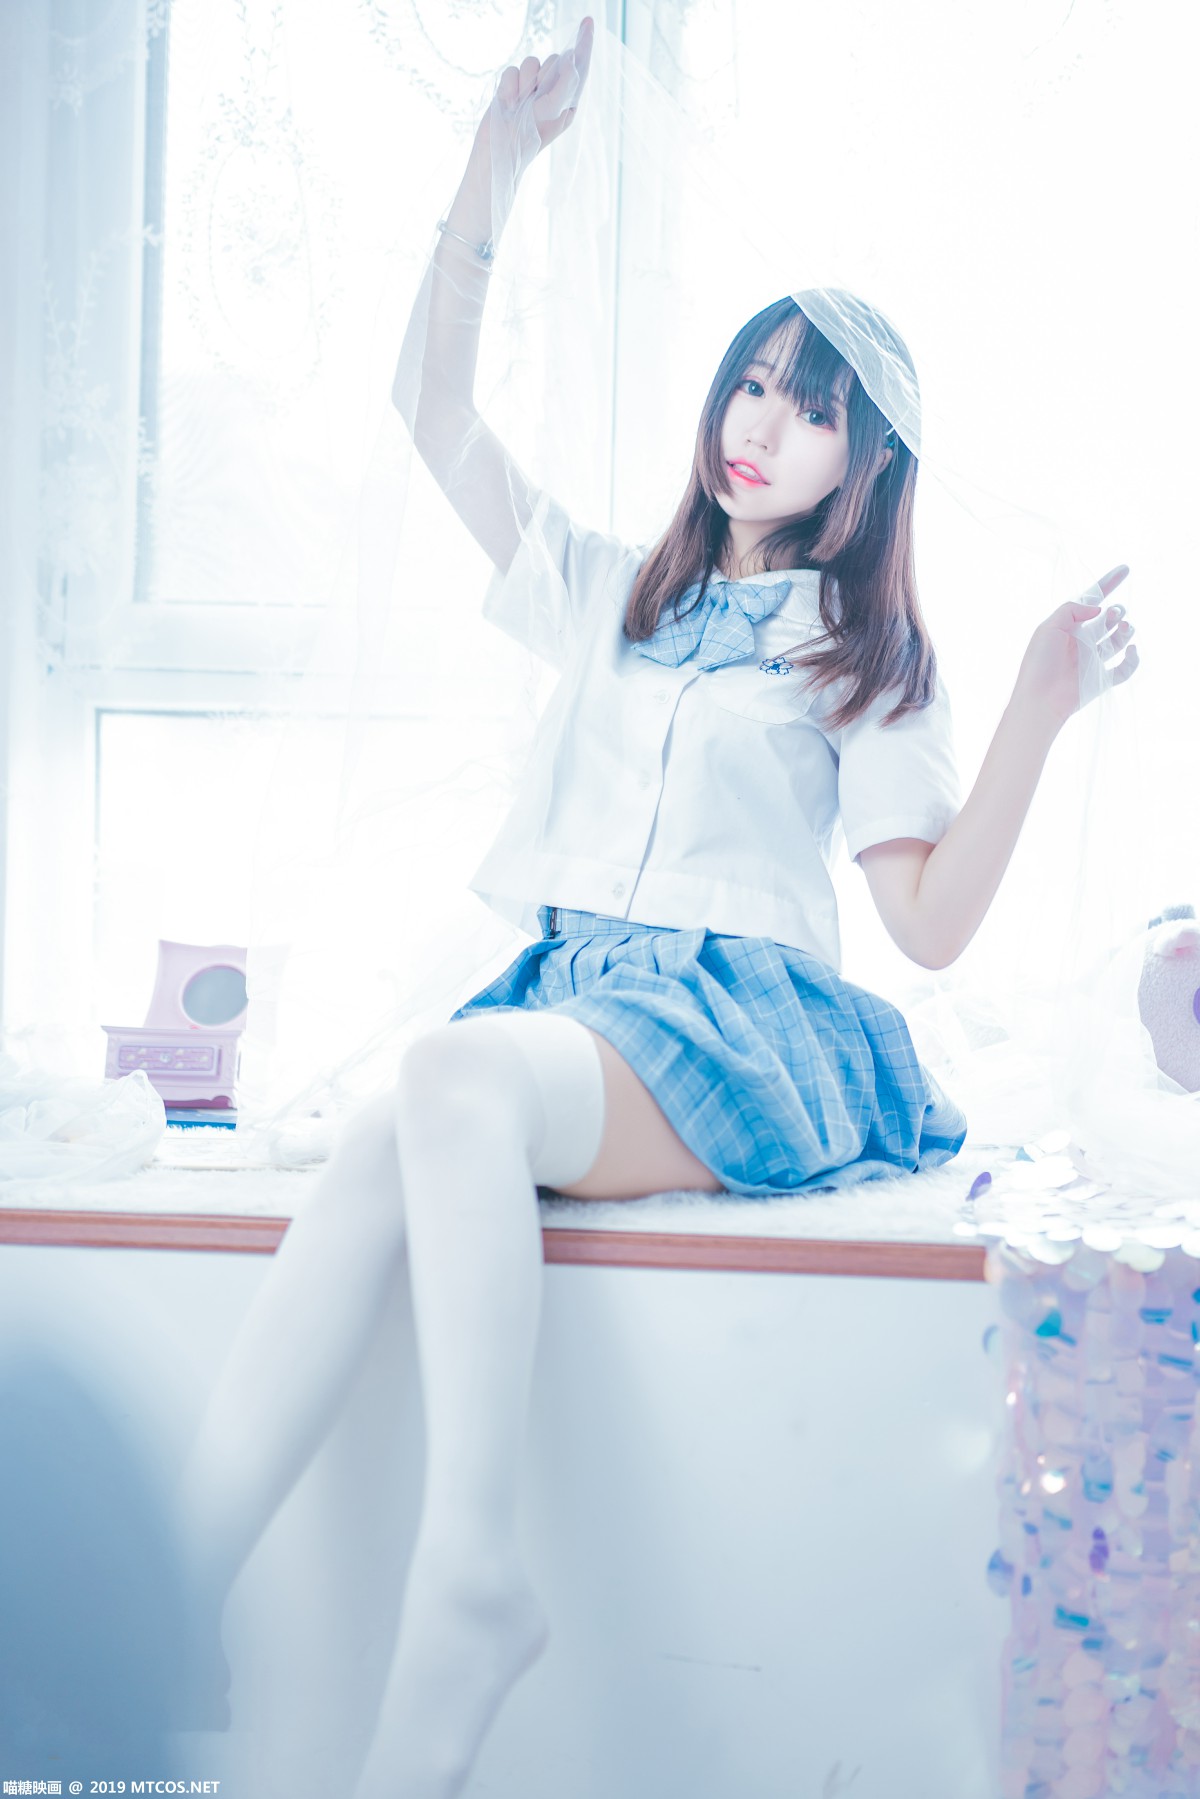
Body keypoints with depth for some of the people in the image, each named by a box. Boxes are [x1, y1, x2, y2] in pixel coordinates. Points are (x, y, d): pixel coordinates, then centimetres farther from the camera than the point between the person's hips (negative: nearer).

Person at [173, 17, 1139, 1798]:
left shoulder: (870, 652, 12)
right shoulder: (613, 594, 22)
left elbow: (933, 923, 2)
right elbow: (436, 408, 16)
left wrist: (1040, 712, -9)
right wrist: (502, 153, 11)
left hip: (740, 1031, -3)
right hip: (566, 994, 4)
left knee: (458, 1073, -37)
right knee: (366, 1180, -31)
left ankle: (471, 1576, -34)